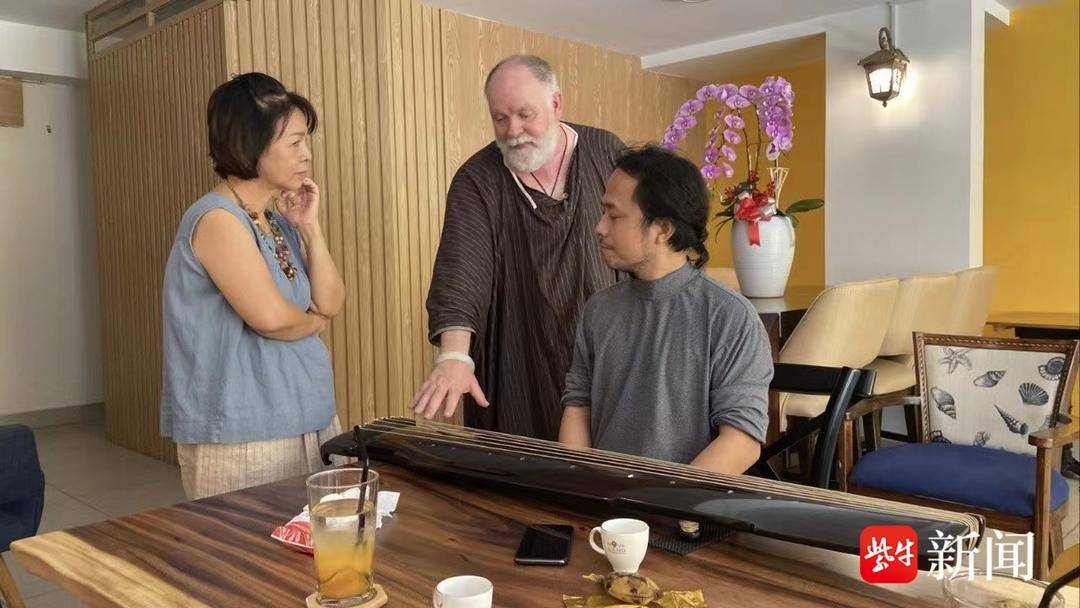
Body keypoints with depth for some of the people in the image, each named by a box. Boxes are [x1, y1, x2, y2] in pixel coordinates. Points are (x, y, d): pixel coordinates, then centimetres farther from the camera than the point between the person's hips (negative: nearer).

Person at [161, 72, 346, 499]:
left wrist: (310, 227, -2)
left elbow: (332, 304, 8)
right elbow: (271, 317, -23)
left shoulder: (281, 220, 12)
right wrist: (314, 320, -1)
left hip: (309, 422, 8)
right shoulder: (218, 220, -13)